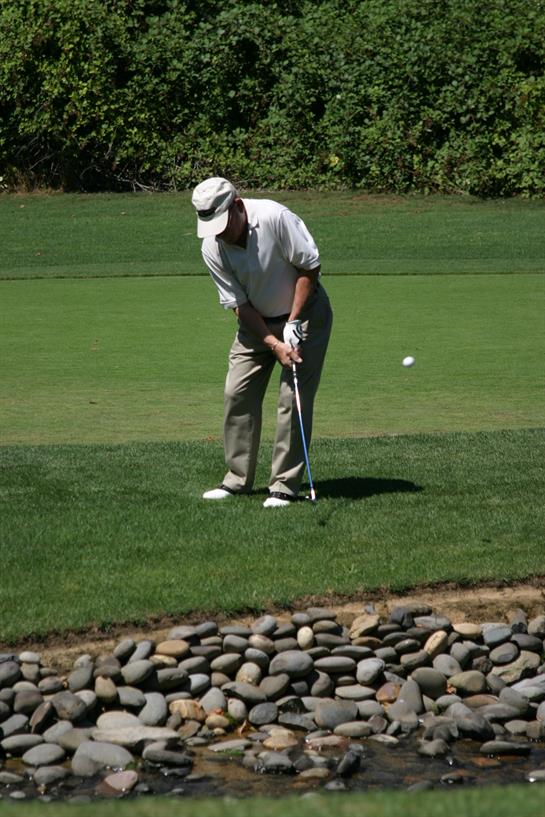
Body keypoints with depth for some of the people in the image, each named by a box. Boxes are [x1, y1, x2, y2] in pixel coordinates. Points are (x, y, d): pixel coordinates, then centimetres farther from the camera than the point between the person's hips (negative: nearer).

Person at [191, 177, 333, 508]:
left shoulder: (275, 218, -28)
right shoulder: (212, 248, -15)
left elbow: (310, 267, -18)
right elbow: (239, 303, -10)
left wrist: (293, 323, -19)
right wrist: (274, 344, -20)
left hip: (304, 311, -4)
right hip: (256, 322, 4)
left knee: (294, 398, -10)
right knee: (238, 393, 0)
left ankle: (285, 484, -5)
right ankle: (238, 478, 12)